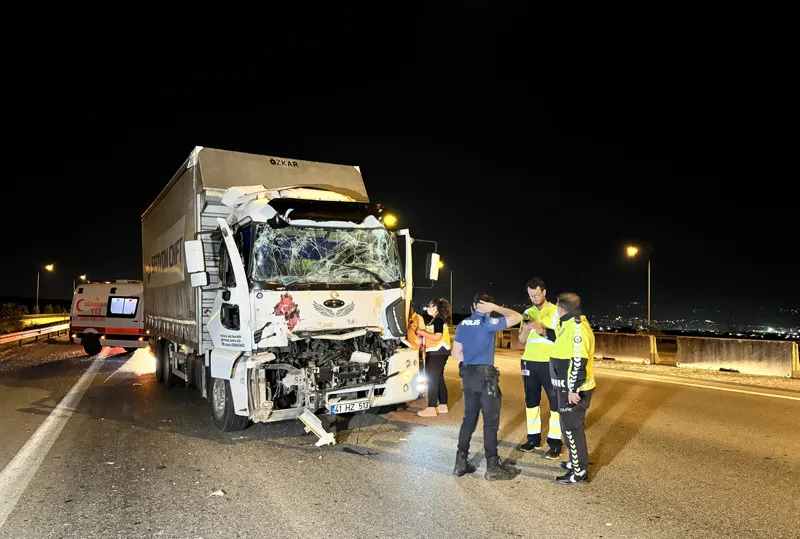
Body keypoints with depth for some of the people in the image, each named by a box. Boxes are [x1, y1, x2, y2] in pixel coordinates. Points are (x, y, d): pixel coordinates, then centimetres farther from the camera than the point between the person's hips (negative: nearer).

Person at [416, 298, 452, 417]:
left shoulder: (438, 319, -13)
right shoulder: (438, 319, 19)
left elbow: (437, 337, -22)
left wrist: (422, 332, -16)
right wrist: (423, 333, 9)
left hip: (438, 353, -11)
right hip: (437, 352, 11)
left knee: (432, 379, -9)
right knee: (439, 379, 14)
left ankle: (431, 408, -8)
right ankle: (443, 406, 20)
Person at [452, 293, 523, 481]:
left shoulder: (463, 324, 10)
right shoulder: (487, 322, -10)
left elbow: (456, 351, 13)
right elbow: (517, 317, -10)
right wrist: (496, 308, -4)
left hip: (467, 375, 7)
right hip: (486, 375, -7)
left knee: (469, 418, 14)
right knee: (491, 421, 2)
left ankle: (461, 462, 18)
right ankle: (493, 467, 8)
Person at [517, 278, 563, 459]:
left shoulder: (556, 311, -3)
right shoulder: (527, 313, 11)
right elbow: (522, 340, 9)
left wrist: (544, 331, -20)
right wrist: (526, 327, -11)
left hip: (550, 363, -5)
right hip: (530, 362, 5)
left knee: (555, 401, 1)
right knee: (531, 401, 11)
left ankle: (555, 442, 9)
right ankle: (533, 438, 22)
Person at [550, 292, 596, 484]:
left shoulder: (576, 327, -21)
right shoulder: (570, 324, 12)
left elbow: (579, 361, -26)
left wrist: (573, 389, -25)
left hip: (573, 390, -10)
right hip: (568, 387, 10)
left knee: (572, 429, -2)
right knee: (570, 427, 20)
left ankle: (580, 472, 8)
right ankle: (576, 461, 34)